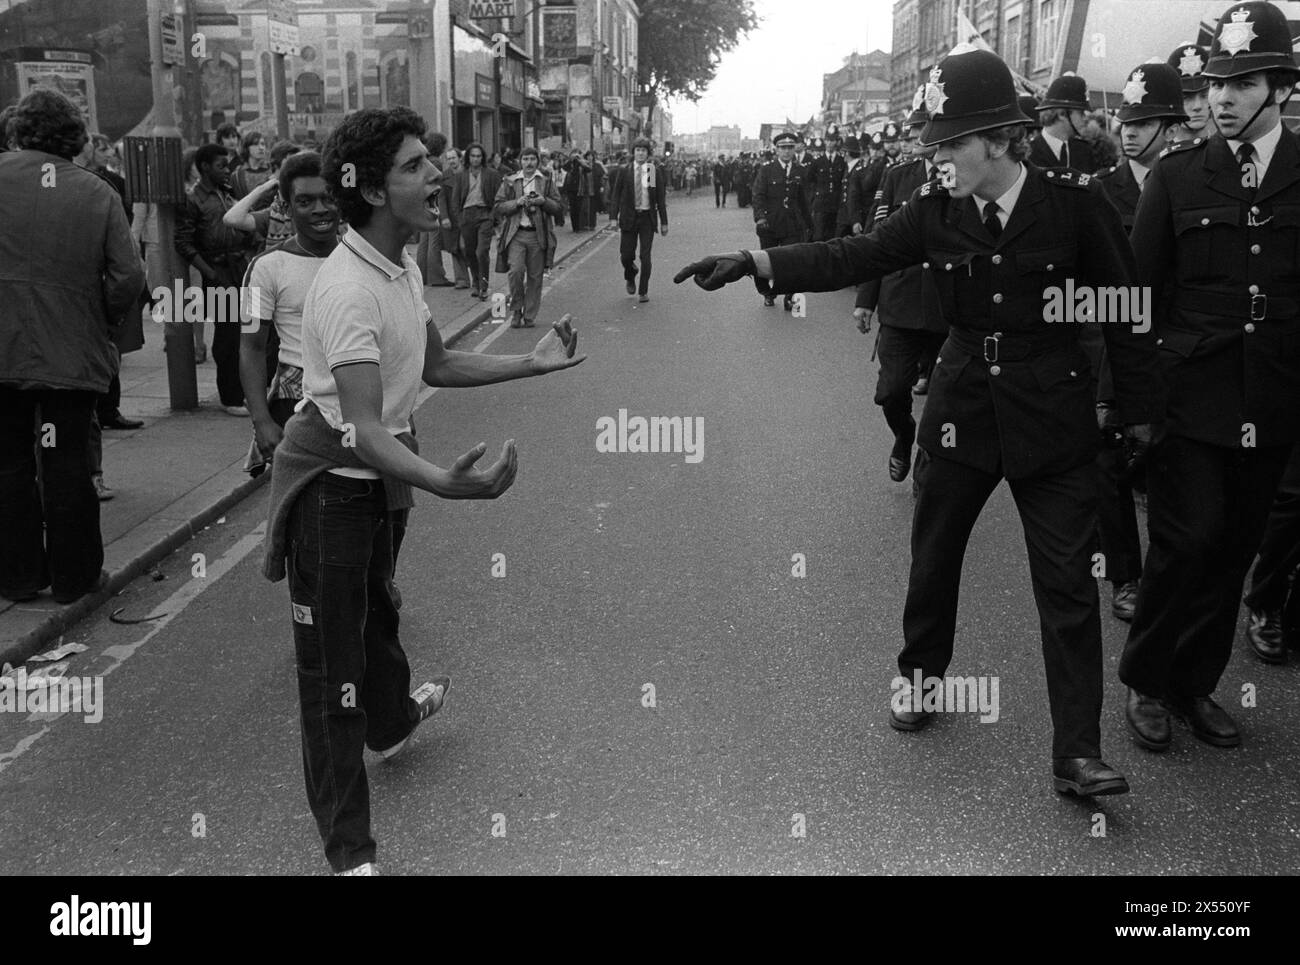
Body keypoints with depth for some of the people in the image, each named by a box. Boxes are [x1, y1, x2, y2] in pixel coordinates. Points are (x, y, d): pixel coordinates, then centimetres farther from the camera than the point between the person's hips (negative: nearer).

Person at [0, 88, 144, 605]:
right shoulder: (98, 193, -5)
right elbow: (129, 276, -9)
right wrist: (103, 322, 6)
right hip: (71, 355, 0)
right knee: (67, 467, 9)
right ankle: (74, 576, 17)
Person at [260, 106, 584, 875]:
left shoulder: (402, 266, 2)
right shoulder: (350, 289, -29)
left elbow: (437, 365, 16)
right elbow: (364, 427, -37)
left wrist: (533, 364, 10)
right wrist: (444, 484, -53)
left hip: (376, 477, 9)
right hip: (330, 485, -9)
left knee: (377, 611, 31)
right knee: (333, 663, 0)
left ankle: (392, 721, 59)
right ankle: (349, 849, 11)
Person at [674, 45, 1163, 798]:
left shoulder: (1074, 202, -11)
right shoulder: (936, 210, -3)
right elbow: (851, 257, -11)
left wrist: (1141, 411, -1)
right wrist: (749, 263, -22)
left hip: (1054, 418, -3)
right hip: (963, 409, 3)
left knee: (1069, 584, -1)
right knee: (934, 559, 16)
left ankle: (1078, 753, 7)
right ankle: (920, 675, 41)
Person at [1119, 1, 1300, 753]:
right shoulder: (1177, 175, 0)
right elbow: (1139, 291, 1)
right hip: (1189, 397, -2)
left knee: (1234, 549, 9)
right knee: (1186, 542, -4)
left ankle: (1197, 684, 26)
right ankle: (1147, 683, 16)